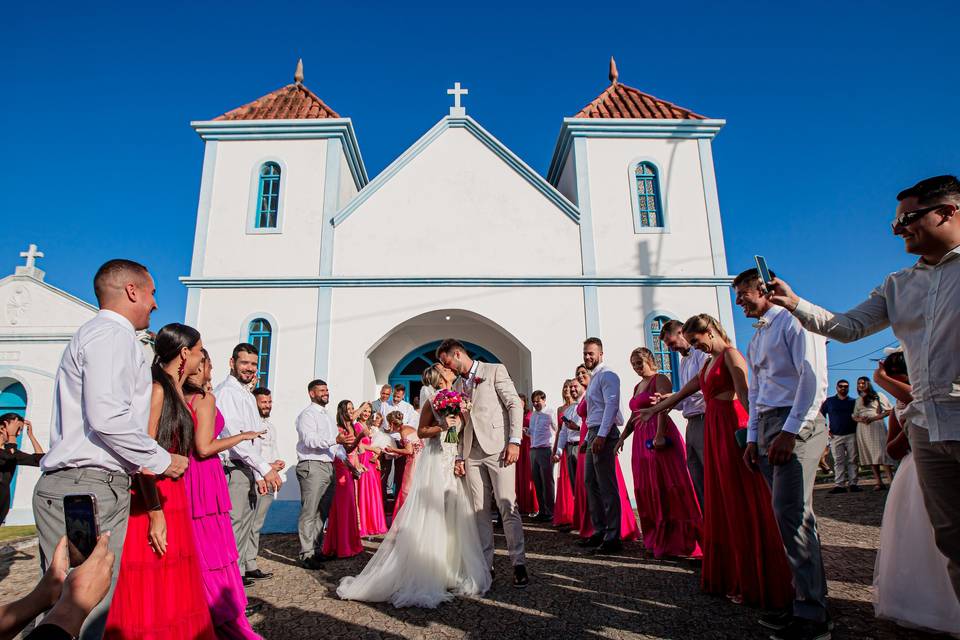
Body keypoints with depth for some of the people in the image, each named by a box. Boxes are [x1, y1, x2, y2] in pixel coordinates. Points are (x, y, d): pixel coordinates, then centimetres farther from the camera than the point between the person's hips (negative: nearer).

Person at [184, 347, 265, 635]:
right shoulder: (205, 398, -12)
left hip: (183, 476, 7)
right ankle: (228, 620, 7)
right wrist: (243, 436, -9)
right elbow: (204, 448, -17)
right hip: (204, 476, -7)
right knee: (214, 549, -1)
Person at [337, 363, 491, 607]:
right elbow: (421, 432, -9)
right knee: (430, 518, -2)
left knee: (453, 519, 9)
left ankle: (450, 573, 20)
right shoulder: (432, 399, -7)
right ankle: (424, 577, 7)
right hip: (436, 462, -7)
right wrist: (443, 426, -21)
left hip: (455, 462, 7)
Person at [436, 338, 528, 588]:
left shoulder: (495, 370, 1)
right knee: (480, 510, 6)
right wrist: (459, 456, 11)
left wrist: (514, 441, -13)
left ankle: (519, 564, 2)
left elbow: (515, 404, -5)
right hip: (472, 453, 6)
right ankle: (485, 564, 15)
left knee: (507, 506, -6)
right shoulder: (457, 385, 19)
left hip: (498, 448, -5)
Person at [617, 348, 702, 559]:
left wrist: (659, 435, -29)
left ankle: (677, 540, 0)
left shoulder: (660, 379, -3)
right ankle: (657, 538, 18)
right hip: (641, 439, 8)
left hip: (659, 437, -8)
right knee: (646, 488, 9)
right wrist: (622, 437, 16)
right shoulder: (637, 386, 21)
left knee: (665, 484, -7)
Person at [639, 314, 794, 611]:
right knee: (721, 505, 11)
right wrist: (653, 410, 33)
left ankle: (754, 583, 8)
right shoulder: (709, 363, 21)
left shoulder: (730, 355, -5)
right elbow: (682, 393, 27)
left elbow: (745, 394, -17)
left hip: (733, 430, -9)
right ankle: (731, 576, 22)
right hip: (714, 432, 9)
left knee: (741, 504, -2)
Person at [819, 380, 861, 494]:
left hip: (851, 435, 1)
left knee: (852, 460, 0)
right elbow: (821, 415, 11)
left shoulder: (853, 402, 10)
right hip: (835, 436, 0)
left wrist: (857, 429, 0)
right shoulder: (829, 401, 8)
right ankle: (839, 485, 0)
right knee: (838, 461, 0)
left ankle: (853, 484, 4)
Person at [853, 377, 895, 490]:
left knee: (882, 453, -14)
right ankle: (879, 482, 2)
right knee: (869, 455, 1)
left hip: (876, 426, -5)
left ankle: (891, 480, -16)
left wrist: (873, 418, -12)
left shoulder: (878, 396, 7)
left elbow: (889, 411, -1)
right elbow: (854, 416, 20)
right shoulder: (858, 400, 21)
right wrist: (860, 419, -4)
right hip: (862, 429, 5)